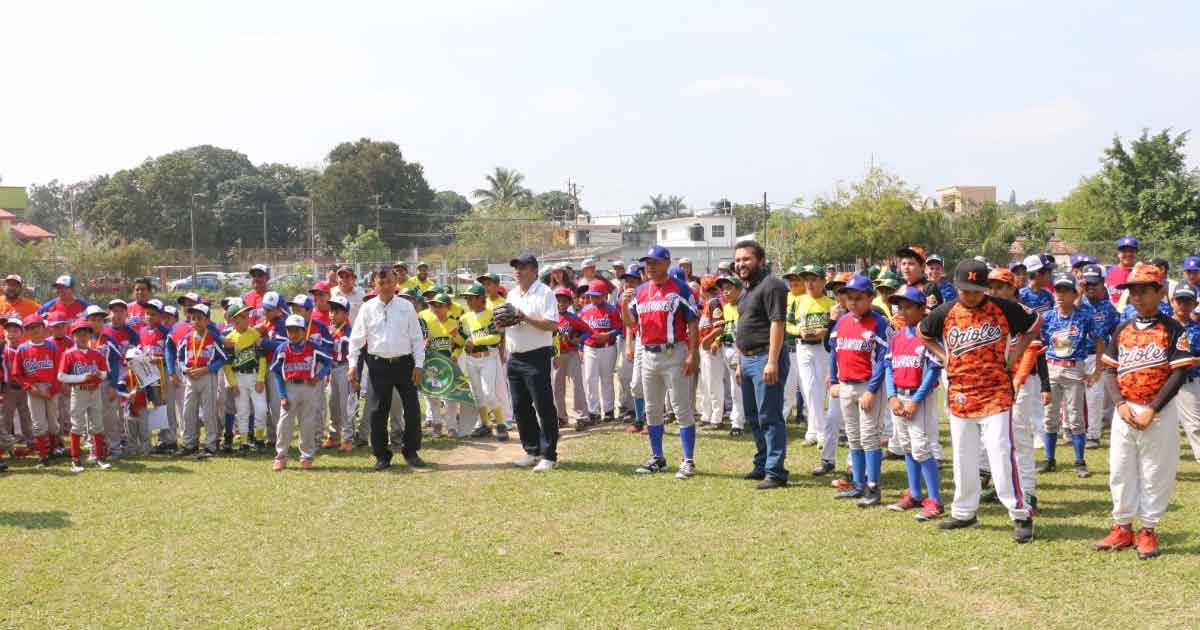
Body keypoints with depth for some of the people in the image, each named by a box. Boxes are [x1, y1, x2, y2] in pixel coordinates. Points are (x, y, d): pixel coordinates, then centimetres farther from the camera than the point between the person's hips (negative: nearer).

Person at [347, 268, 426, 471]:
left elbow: (417, 337, 5)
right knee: (378, 411, 3)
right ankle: (382, 456, 14)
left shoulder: (406, 307, 3)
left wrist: (418, 365, -1)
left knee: (412, 408, 0)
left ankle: (411, 452, 15)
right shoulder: (368, 308, 2)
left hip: (404, 363, 0)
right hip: (379, 364, 0)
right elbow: (356, 338, 4)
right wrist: (353, 365, -2)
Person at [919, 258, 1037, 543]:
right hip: (960, 396, 4)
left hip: (996, 394, -4)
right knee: (963, 458, 12)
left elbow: (1032, 326, 9)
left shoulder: (1003, 308, -7)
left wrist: (1012, 357, 0)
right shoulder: (945, 313, 0)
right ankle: (963, 512, 26)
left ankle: (1020, 514, -4)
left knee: (1000, 455, -11)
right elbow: (923, 334, 19)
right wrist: (944, 357, 6)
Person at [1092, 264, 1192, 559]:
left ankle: (1148, 531, 13)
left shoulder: (1173, 329, -5)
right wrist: (1121, 404, -8)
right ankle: (1123, 529, 20)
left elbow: (1179, 373, -10)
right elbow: (1110, 370, 8)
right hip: (1125, 411, 5)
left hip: (1159, 412, -5)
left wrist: (1152, 410, -16)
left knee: (1155, 474, 2)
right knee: (1120, 471, 9)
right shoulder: (1123, 329, 9)